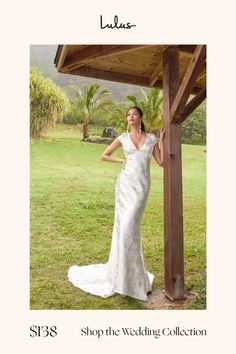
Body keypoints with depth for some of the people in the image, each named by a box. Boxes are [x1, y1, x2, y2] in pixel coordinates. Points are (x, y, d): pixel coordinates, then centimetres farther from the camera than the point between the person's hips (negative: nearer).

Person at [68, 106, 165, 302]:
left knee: (130, 225, -12)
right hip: (126, 183, 1)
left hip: (142, 186, -1)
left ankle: (129, 272, 3)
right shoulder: (123, 138, 8)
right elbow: (104, 156, 16)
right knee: (124, 225, 0)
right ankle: (123, 270, 16)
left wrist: (162, 140, 5)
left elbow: (162, 162, 6)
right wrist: (122, 161, 5)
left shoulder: (151, 138, 10)